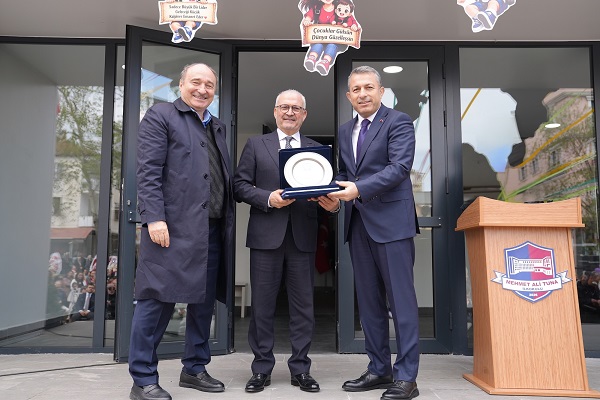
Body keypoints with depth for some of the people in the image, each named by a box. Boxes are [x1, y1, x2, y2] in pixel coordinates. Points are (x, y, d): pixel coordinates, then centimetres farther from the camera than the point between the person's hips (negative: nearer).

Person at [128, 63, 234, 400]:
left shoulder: (218, 127, 22)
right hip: (174, 226, -7)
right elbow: (148, 171, -8)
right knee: (158, 300, -2)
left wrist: (229, 221, 12)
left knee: (205, 300, 12)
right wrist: (154, 218, -17)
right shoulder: (160, 116, 2)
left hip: (213, 229, 7)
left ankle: (195, 369, 26)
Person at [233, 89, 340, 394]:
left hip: (303, 237, 2)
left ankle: (300, 369, 19)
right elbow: (240, 185, 3)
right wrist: (268, 198, -13)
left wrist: (332, 203, -13)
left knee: (303, 307, 7)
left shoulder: (317, 149, 13)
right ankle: (262, 369, 19)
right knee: (262, 306, 5)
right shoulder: (256, 144, 9)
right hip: (266, 235, -1)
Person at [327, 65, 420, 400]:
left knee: (401, 300, -2)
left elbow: (400, 166, -15)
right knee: (369, 301, 12)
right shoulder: (345, 131, 18)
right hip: (359, 223, 7)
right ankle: (379, 369, 24)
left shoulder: (398, 122, -3)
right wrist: (335, 191, -2)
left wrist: (359, 189, -24)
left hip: (391, 221, -7)